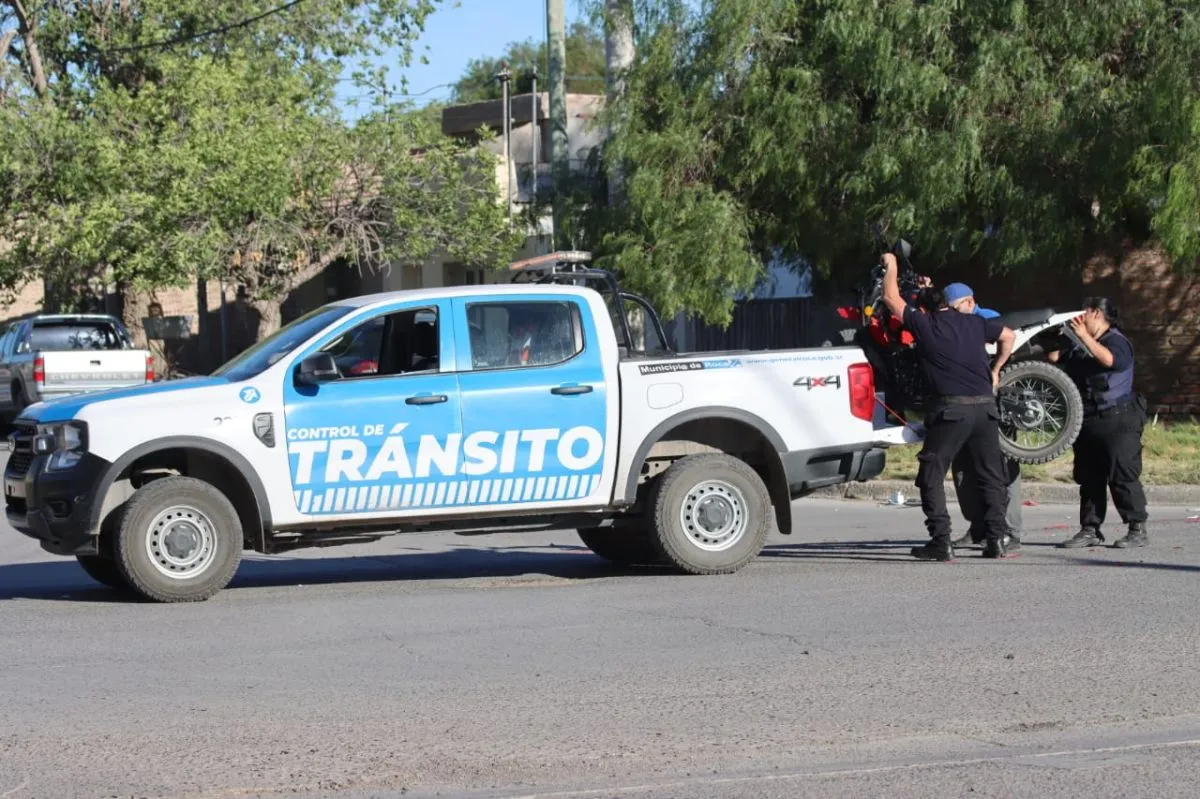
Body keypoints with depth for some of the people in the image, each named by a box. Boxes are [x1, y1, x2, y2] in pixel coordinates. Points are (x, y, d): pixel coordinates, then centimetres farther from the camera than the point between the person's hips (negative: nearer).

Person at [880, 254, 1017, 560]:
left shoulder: (923, 325, 1)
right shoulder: (973, 323, 12)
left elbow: (891, 298, 9)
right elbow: (1008, 336, 21)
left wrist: (891, 266, 24)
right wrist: (995, 370, 32)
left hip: (951, 408, -5)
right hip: (985, 406, 5)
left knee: (931, 474, 2)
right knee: (990, 475, 12)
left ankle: (941, 542, -7)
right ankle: (996, 539, 7)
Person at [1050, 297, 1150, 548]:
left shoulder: (1117, 341, -5)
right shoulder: (1079, 348, 20)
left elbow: (1109, 359, -25)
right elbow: (1057, 361, 21)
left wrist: (1084, 336, -26)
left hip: (1117, 421, -8)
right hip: (1088, 422, 8)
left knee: (1123, 475, -10)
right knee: (1088, 478, 8)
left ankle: (1138, 529, -8)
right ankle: (1090, 529, 12)